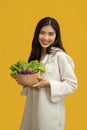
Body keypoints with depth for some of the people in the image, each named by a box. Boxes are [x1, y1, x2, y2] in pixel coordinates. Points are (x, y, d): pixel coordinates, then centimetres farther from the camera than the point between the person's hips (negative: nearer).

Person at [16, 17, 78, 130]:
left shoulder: (60, 56, -15)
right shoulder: (36, 55, 8)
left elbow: (72, 84, -13)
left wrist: (48, 84, -23)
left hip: (50, 111, -7)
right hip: (33, 107, 7)